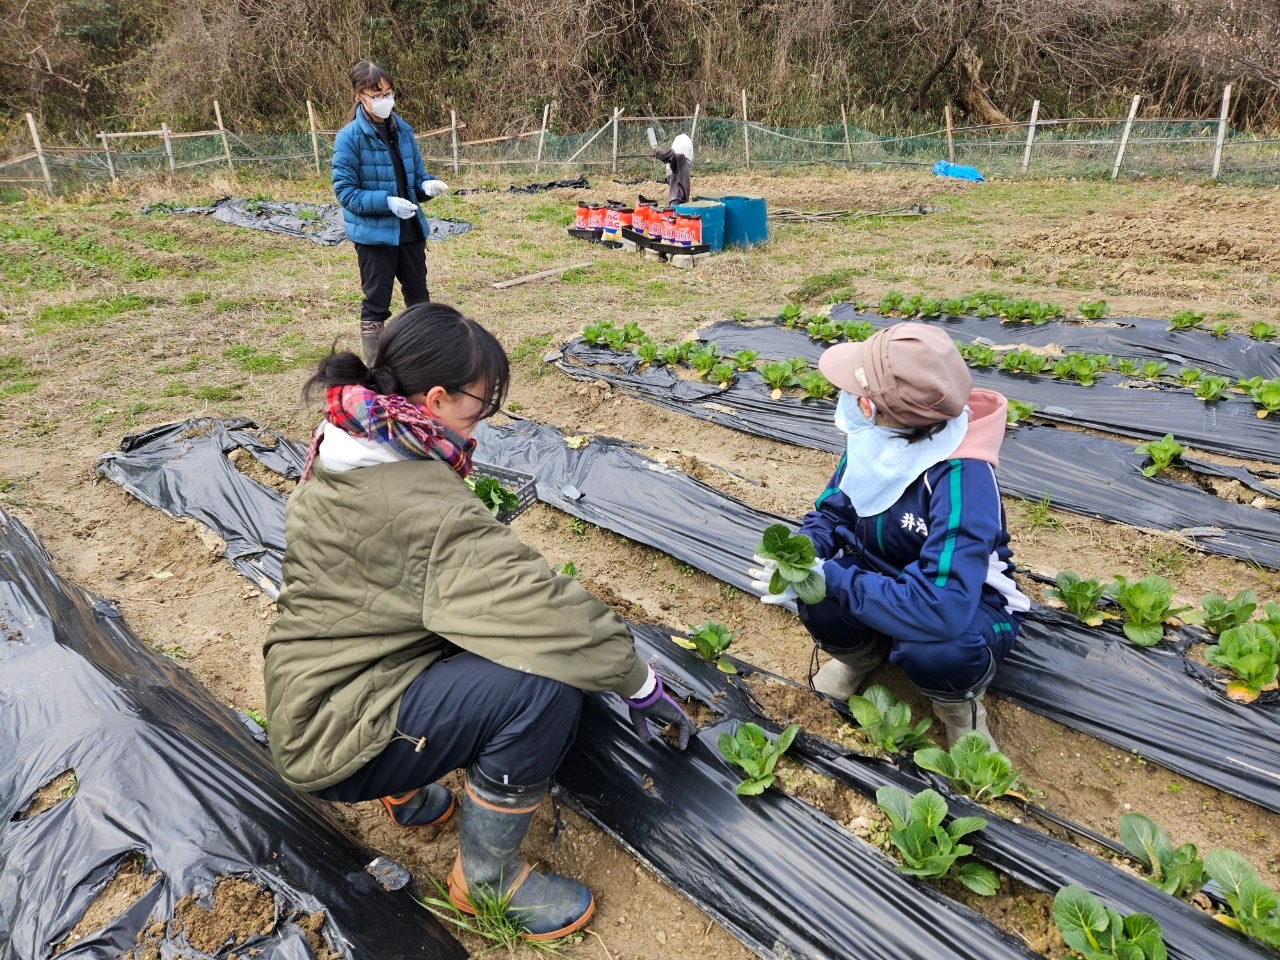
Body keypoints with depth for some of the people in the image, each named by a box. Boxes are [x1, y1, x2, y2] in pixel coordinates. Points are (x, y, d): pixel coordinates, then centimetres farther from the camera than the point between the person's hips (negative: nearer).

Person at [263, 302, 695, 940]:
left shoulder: (343, 455, 0)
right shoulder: (421, 504, -29)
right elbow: (541, 606, -28)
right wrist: (642, 683, -16)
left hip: (308, 701, 9)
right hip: (337, 739, -9)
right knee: (545, 685, -24)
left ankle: (411, 791, 19)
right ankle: (485, 876, -1)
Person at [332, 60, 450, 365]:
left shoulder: (402, 130, 4)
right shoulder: (349, 137, -12)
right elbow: (345, 191, -13)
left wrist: (427, 185, -11)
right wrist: (387, 202, -26)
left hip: (410, 229, 6)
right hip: (373, 233, -5)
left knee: (419, 296, 16)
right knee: (376, 304, 3)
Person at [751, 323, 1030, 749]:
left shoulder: (961, 478, -37)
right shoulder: (876, 439, -18)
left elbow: (940, 608, -45)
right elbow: (833, 509, -4)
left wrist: (829, 576, -38)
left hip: (964, 597, -4)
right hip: (887, 576, 5)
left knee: (931, 650, -38)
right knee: (817, 601, -27)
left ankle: (959, 702, -1)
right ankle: (865, 651, 9)